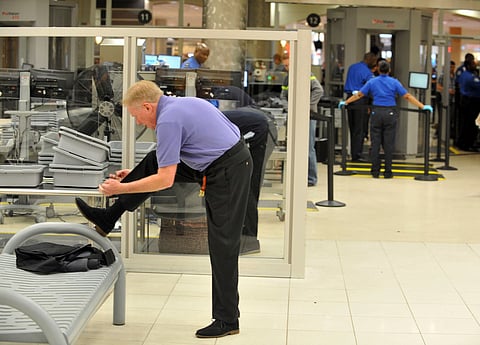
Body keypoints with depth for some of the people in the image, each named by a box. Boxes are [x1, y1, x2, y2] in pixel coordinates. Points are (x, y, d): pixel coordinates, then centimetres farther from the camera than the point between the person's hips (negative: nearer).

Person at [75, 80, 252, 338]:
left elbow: (165, 180, -22)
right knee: (154, 160, 12)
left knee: (222, 245, -4)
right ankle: (107, 219, 21)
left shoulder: (168, 120, -20)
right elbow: (169, 162, 22)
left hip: (228, 173, -10)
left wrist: (121, 188, -12)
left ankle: (227, 320, 5)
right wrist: (133, 174, 21)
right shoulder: (177, 104, 11)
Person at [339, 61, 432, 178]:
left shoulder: (372, 82, 5)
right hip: (390, 114, -1)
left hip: (376, 113, 1)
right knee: (388, 144, 2)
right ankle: (388, 172, 3)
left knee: (375, 143, 5)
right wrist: (423, 107, -1)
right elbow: (408, 96, -3)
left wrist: (345, 102, 18)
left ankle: (375, 171, 6)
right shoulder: (394, 82, 2)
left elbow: (359, 95, 7)